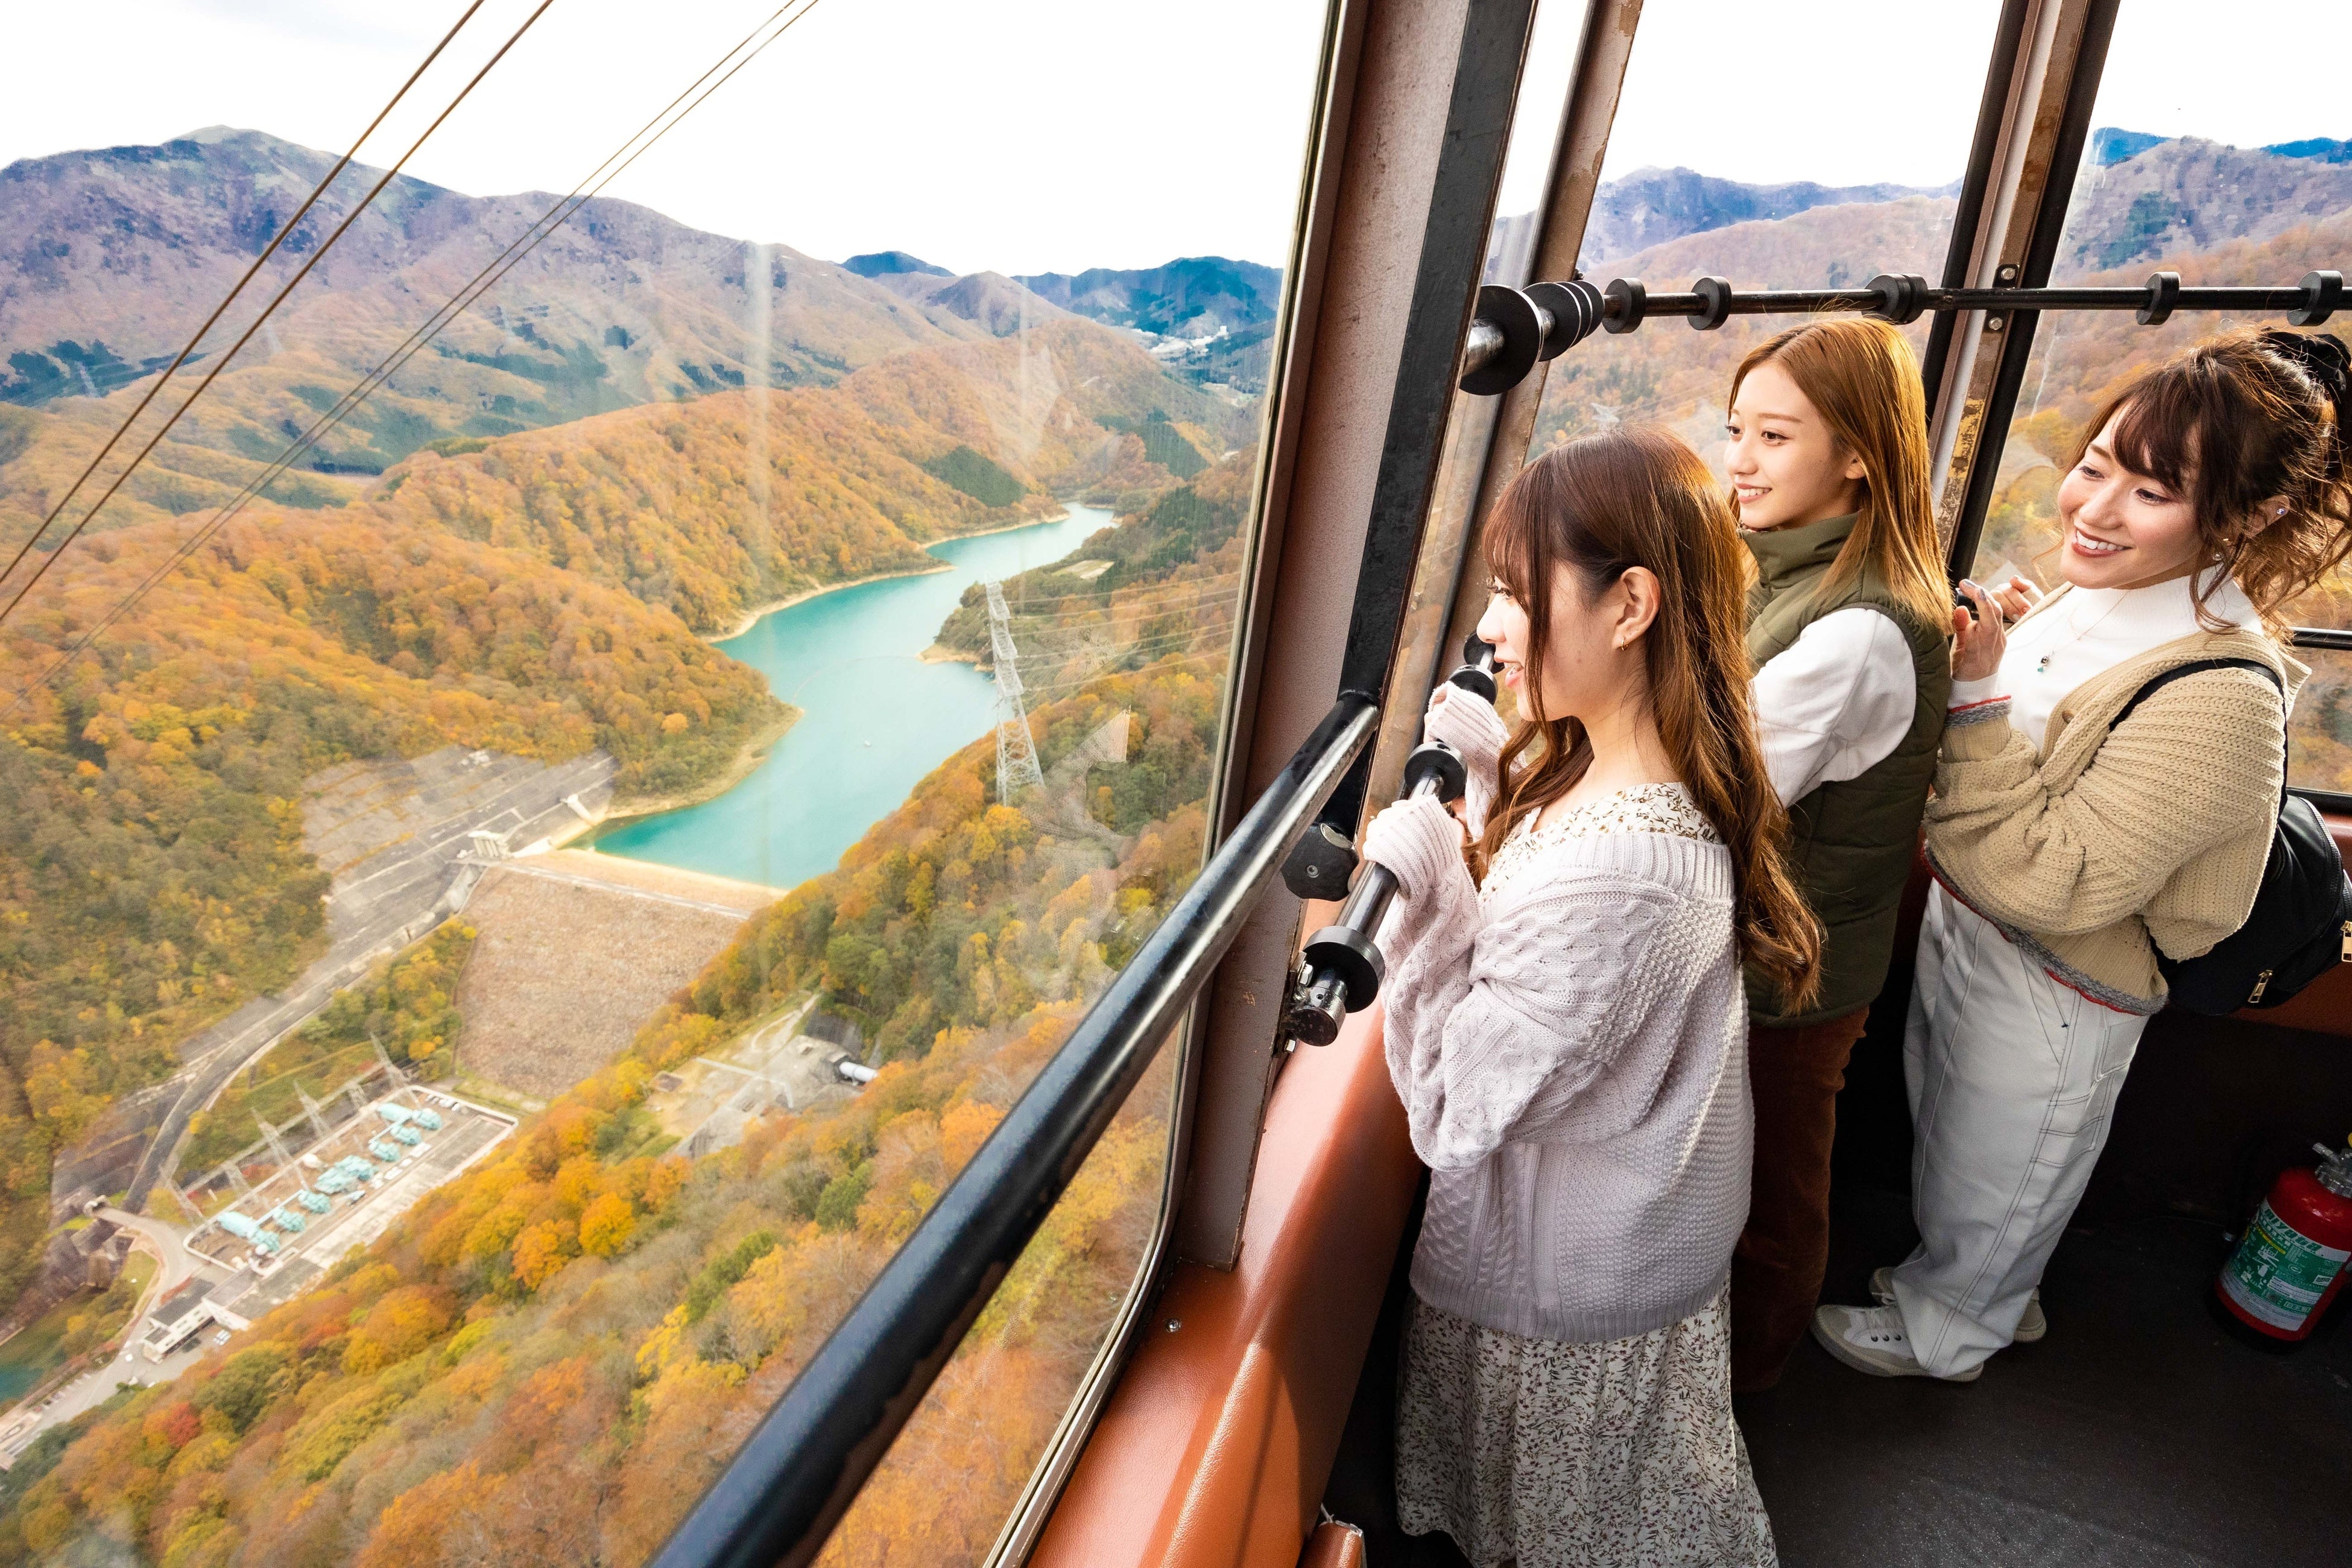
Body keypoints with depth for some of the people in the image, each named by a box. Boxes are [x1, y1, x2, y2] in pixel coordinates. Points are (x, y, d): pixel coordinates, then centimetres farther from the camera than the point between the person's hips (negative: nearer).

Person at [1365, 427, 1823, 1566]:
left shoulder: (1610, 875, -39)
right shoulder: (1671, 777, -9)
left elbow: (1456, 1115, -30)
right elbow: (1531, 944, 3)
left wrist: (1418, 898, -33)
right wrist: (1484, 779, -7)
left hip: (1572, 1298, -8)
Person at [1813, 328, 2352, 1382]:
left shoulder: (2219, 698, -30)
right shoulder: (2090, 598, -5)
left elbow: (2047, 882, -31)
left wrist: (1977, 696, -34)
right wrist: (1970, 661, -6)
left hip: (2051, 998, -7)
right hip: (1961, 929, 8)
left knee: (1988, 1182, 20)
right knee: (1941, 1140, 29)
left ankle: (1940, 1333, 48)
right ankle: (1950, 1285, 57)